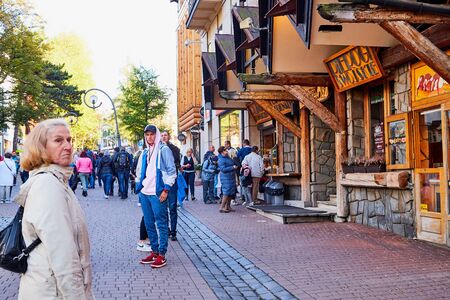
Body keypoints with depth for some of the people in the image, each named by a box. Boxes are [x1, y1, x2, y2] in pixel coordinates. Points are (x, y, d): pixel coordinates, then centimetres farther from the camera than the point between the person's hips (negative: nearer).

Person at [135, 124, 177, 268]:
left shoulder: (164, 150, -3)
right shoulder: (145, 153, 16)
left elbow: (171, 171, -8)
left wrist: (166, 190, -14)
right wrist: (139, 186, 14)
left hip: (158, 193, -7)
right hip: (144, 192, 7)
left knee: (161, 224, -2)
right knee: (149, 223, 11)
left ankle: (162, 255, 1)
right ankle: (154, 251, 21)